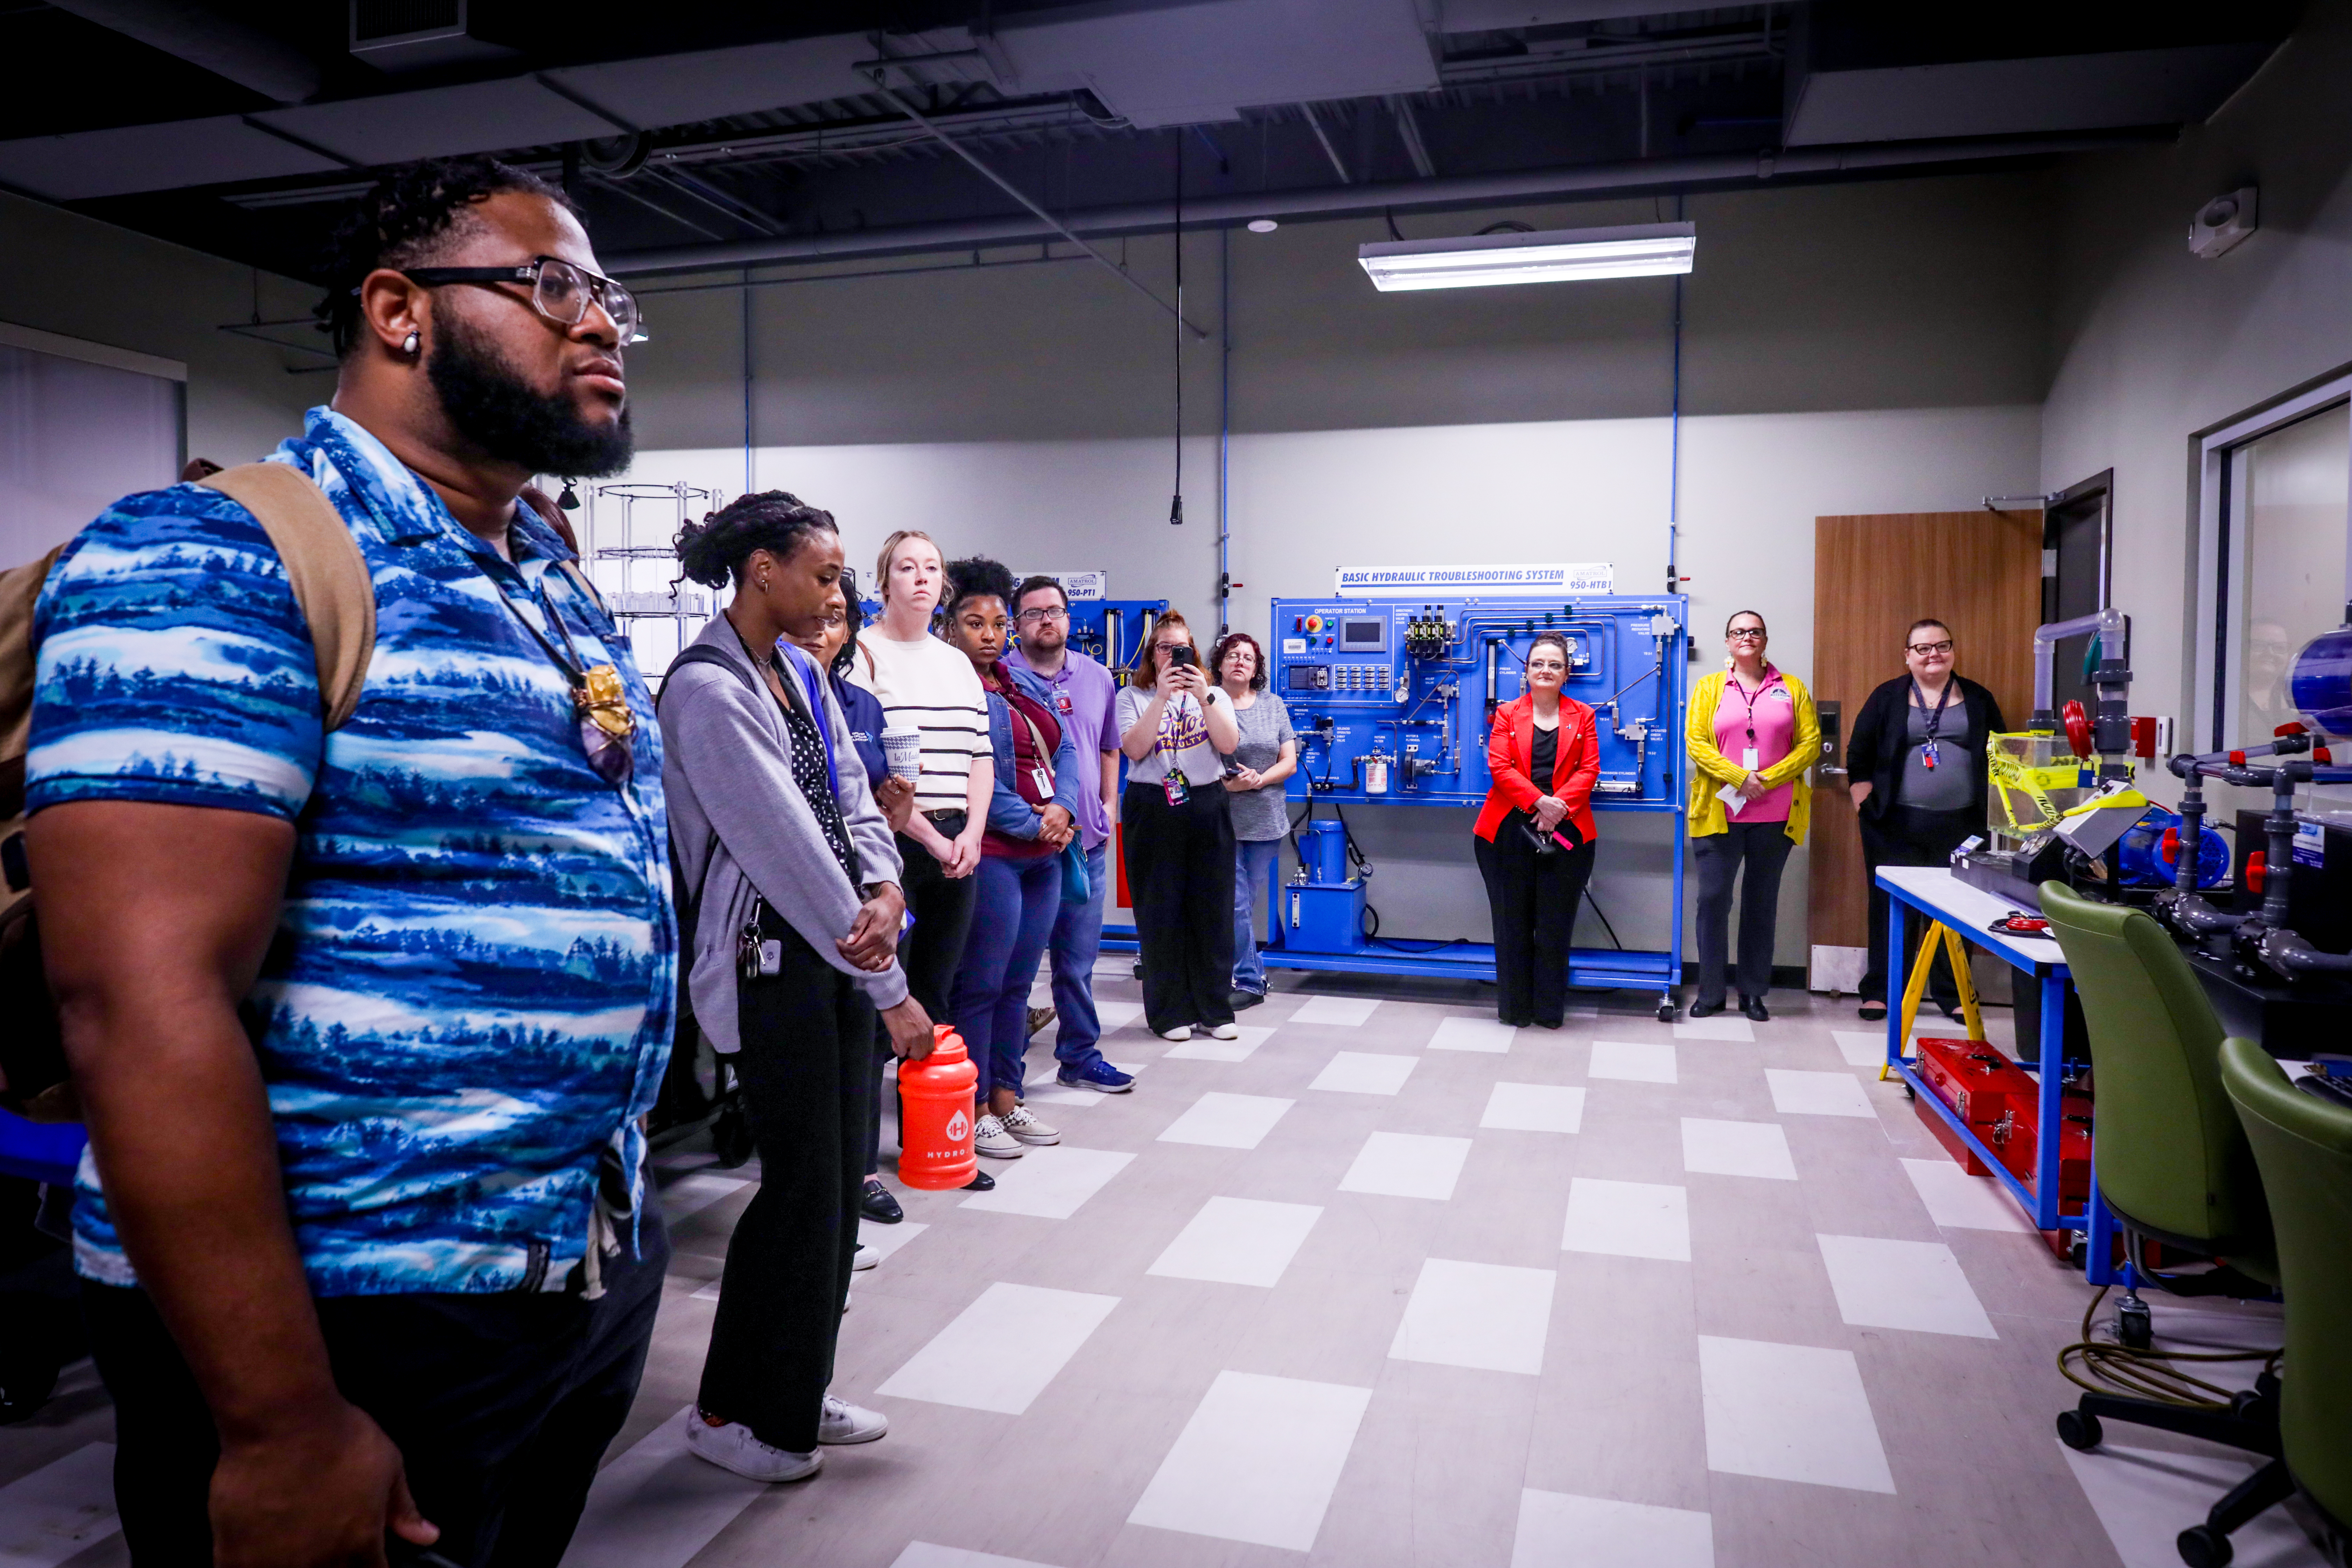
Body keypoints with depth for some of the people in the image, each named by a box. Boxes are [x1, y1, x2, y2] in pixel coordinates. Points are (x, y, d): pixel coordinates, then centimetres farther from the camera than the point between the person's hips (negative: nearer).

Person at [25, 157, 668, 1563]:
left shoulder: (565, 593, 10)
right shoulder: (218, 561, -16)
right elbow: (146, 1001, -24)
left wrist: (623, 1226, 16)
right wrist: (284, 1434, -22)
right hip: (353, 1331, -8)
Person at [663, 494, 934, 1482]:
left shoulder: (803, 674, 10)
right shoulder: (707, 689, -17)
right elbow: (787, 850, -20)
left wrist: (887, 892, -12)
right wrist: (893, 993, -18)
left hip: (841, 954, 8)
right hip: (771, 965, -8)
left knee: (841, 1178, 13)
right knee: (802, 1183, 0)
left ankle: (796, 1395, 31)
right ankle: (731, 1414, 21)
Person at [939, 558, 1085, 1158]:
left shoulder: (1028, 685, 18)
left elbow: (1065, 749, 12)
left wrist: (1062, 808, -6)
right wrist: (1032, 823, -13)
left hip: (1045, 854, 8)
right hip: (992, 853, -8)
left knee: (1018, 984, 14)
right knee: (982, 986, -1)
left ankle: (1006, 1098, 24)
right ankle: (973, 1112, 9)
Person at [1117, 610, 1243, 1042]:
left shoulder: (1214, 694, 12)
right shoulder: (1133, 696, 5)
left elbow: (1229, 743, -5)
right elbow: (1135, 749, -11)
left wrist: (1203, 698, -16)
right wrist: (1162, 698, -17)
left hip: (1207, 808, 2)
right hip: (1153, 809, -2)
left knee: (1213, 909, 4)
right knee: (1160, 913, 1)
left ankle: (1215, 1009, 14)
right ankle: (1170, 1012, 11)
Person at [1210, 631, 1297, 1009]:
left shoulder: (1273, 706, 10)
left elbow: (1289, 762, 6)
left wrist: (1259, 780, -11)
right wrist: (1226, 784, -20)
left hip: (1266, 820, 4)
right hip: (1222, 819, -3)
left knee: (1244, 901, 11)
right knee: (1236, 903, -4)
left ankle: (1244, 975, 24)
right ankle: (1251, 981, 6)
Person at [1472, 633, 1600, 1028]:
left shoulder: (1582, 716, 10)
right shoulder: (1507, 713, 7)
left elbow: (1589, 770, 1)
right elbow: (1499, 768, -4)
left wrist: (1559, 806, -14)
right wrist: (1539, 801, -15)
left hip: (1565, 832, 1)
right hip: (1510, 830, 0)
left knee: (1555, 924, 4)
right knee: (1513, 922, 6)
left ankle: (1550, 1010, 16)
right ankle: (1515, 1008, 16)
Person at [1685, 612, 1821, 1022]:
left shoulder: (1791, 688, 9)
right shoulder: (1709, 688, 6)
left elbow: (1811, 743, 1)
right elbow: (1696, 743, -3)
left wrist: (1768, 780, -11)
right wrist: (1739, 778, -15)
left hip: (1775, 816, 1)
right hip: (1719, 814, -1)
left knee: (1762, 902, 9)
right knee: (1713, 899, -1)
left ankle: (1754, 993, 18)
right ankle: (1710, 993, 10)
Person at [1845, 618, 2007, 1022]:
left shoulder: (1978, 699, 9)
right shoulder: (1887, 698, 4)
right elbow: (1858, 757, 4)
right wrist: (1867, 806, -4)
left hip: (1961, 824, 2)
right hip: (1897, 825, -1)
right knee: (1891, 906, 3)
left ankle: (1952, 993, 17)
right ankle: (1880, 991, 11)